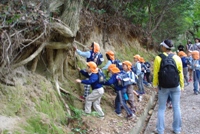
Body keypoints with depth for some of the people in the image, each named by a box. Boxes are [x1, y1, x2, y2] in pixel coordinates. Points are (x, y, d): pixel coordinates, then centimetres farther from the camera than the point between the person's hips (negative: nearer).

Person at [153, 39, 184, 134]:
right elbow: (180, 73, 2)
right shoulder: (177, 58, -3)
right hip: (175, 86, 2)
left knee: (161, 108, 9)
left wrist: (155, 85, 5)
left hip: (163, 87, -2)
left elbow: (155, 73, -6)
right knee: (176, 107, 12)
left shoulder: (158, 58, -9)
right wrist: (182, 85, 12)